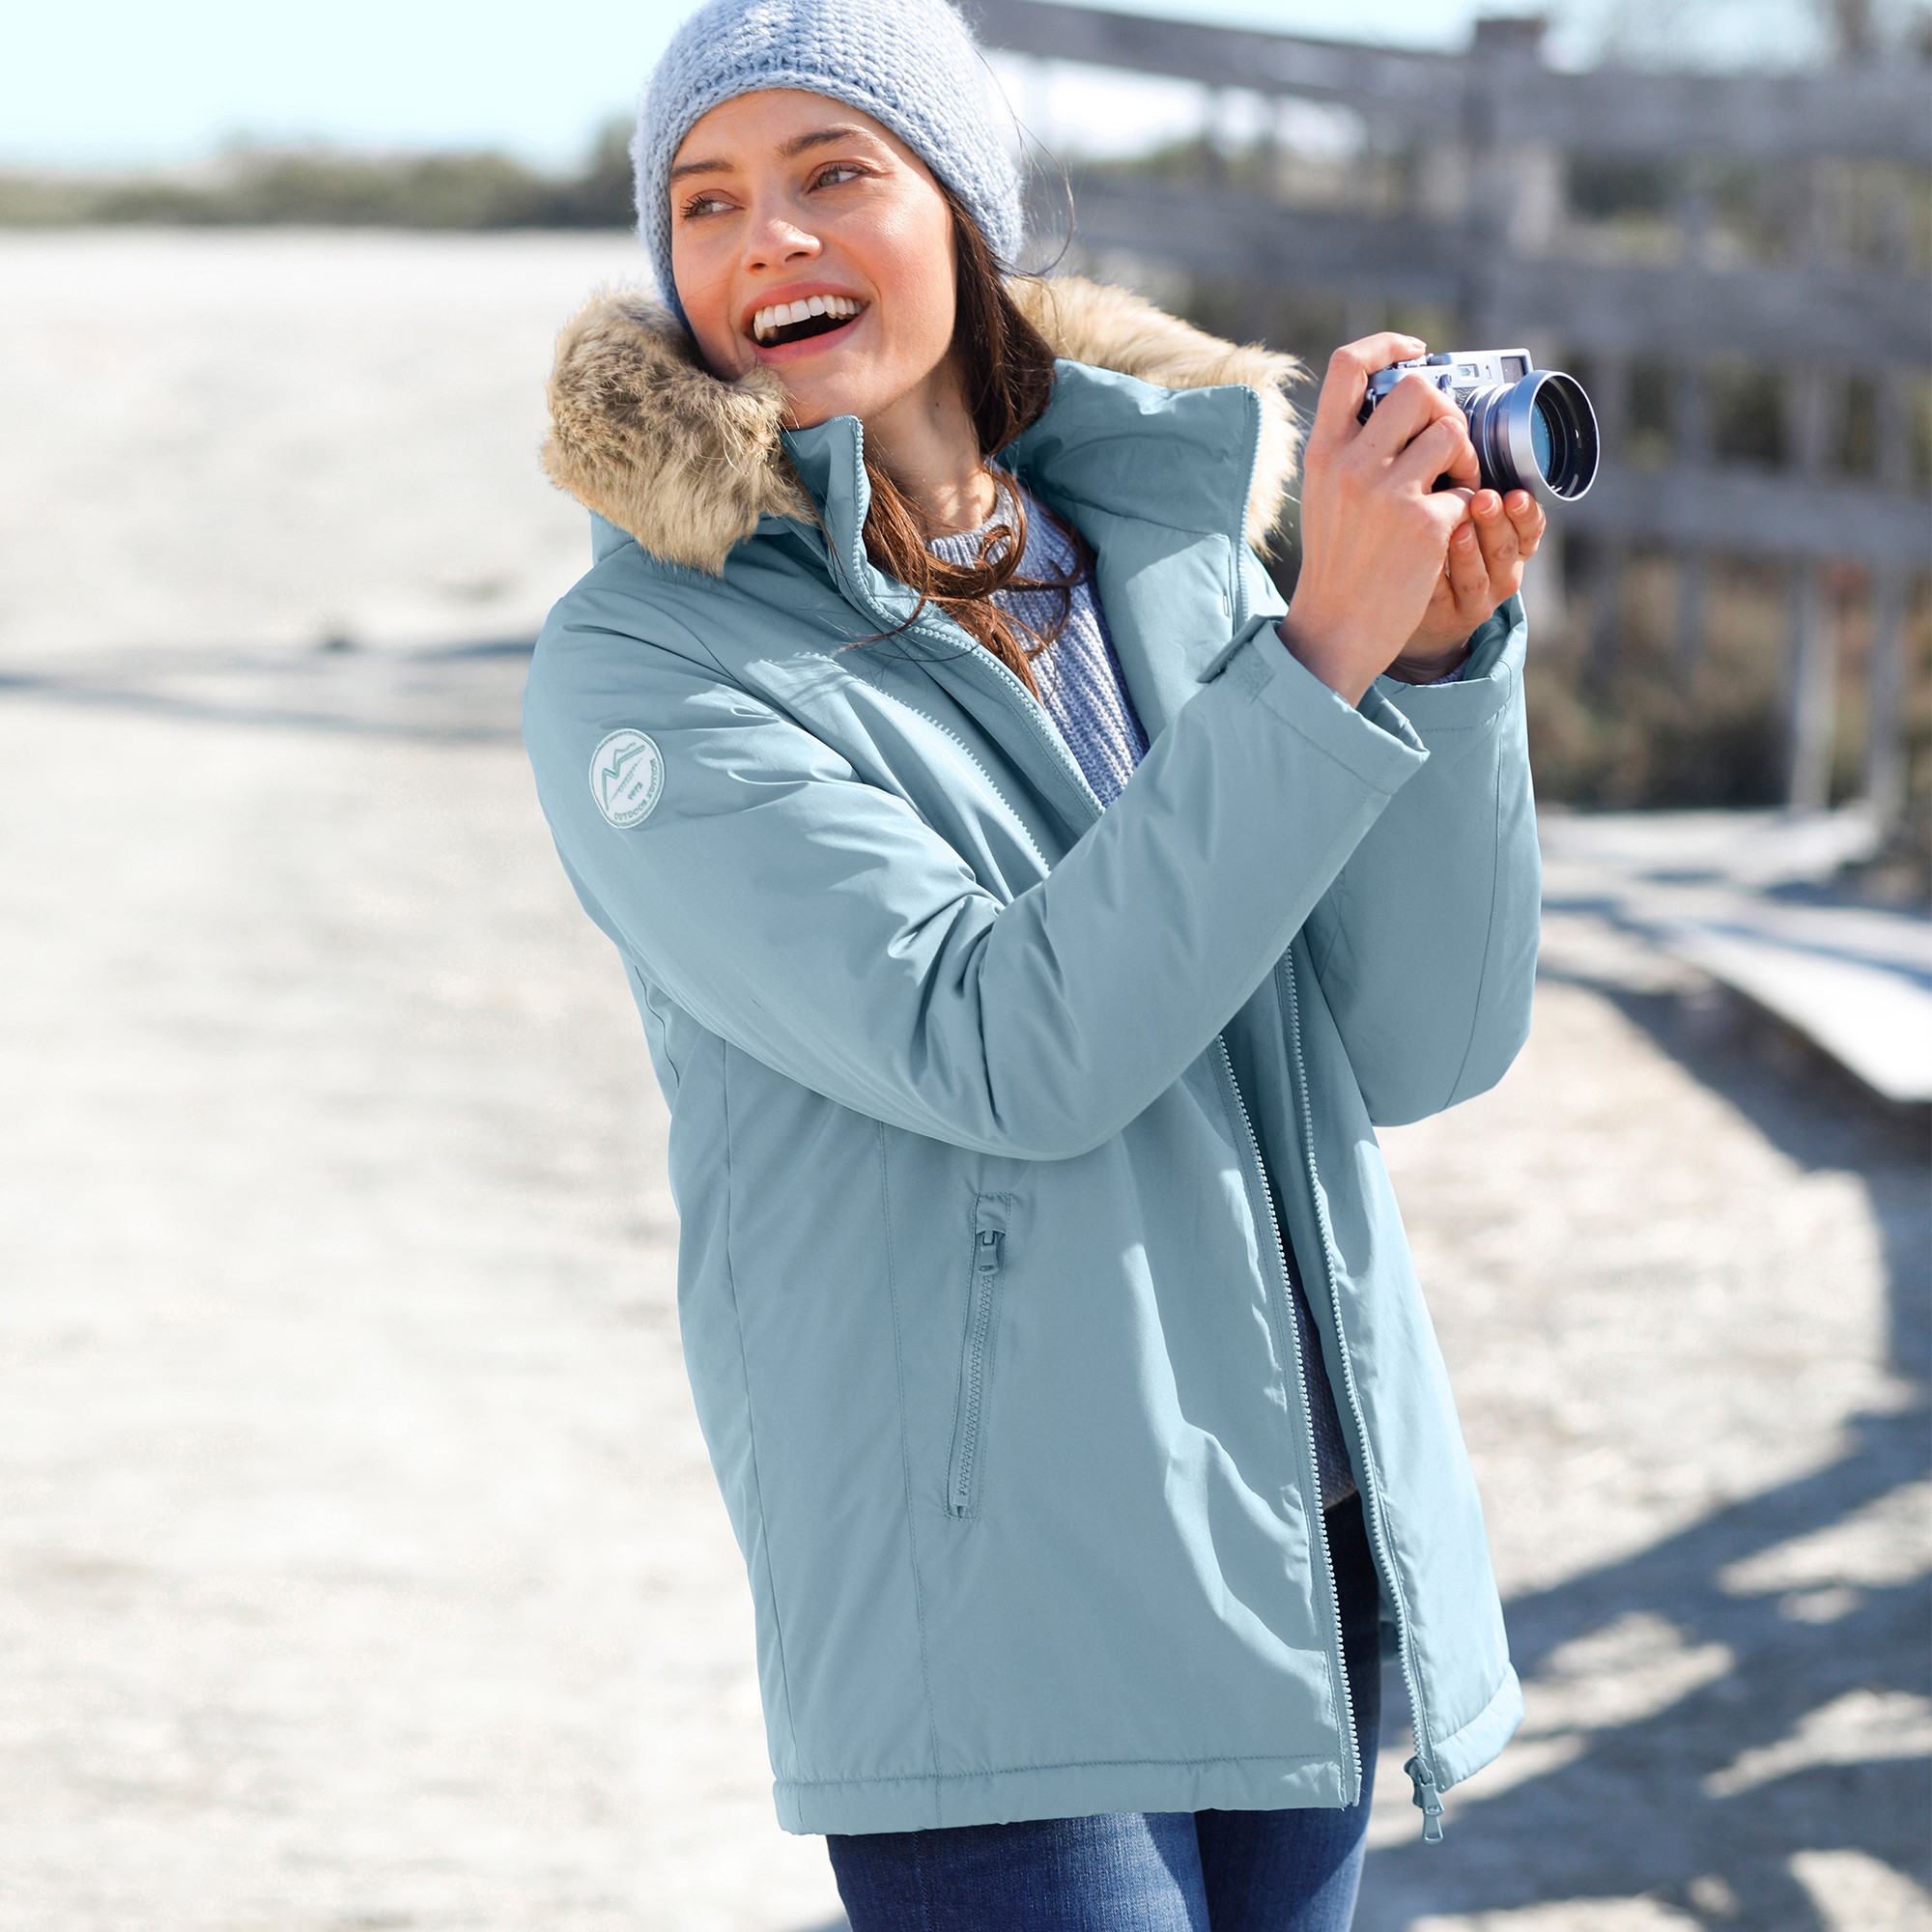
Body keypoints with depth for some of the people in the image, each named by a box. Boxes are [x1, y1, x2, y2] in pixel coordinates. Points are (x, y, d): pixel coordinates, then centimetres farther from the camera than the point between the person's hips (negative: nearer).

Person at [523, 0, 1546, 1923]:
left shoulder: (1170, 545, 6)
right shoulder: (639, 667, -8)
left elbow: (1421, 1046, 4)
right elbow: (1000, 1050, -20)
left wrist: (1443, 653, -9)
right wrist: (1325, 651, -20)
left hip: (1310, 1561, 5)